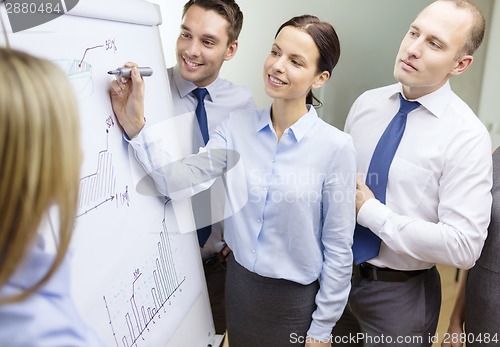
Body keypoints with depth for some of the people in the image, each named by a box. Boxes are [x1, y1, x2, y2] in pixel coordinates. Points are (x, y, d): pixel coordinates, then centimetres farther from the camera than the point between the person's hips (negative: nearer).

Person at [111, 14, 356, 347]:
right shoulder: (237, 126, -7)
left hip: (296, 298, -3)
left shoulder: (336, 146, -17)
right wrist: (135, 125, -27)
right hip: (239, 283, 3)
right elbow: (181, 182, -17)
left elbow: (338, 248, -11)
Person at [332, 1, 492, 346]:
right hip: (339, 274, 5)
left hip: (400, 294, -4)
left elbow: (463, 247, -22)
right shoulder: (366, 103, -3)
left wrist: (369, 211, -22)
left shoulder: (467, 136, -18)